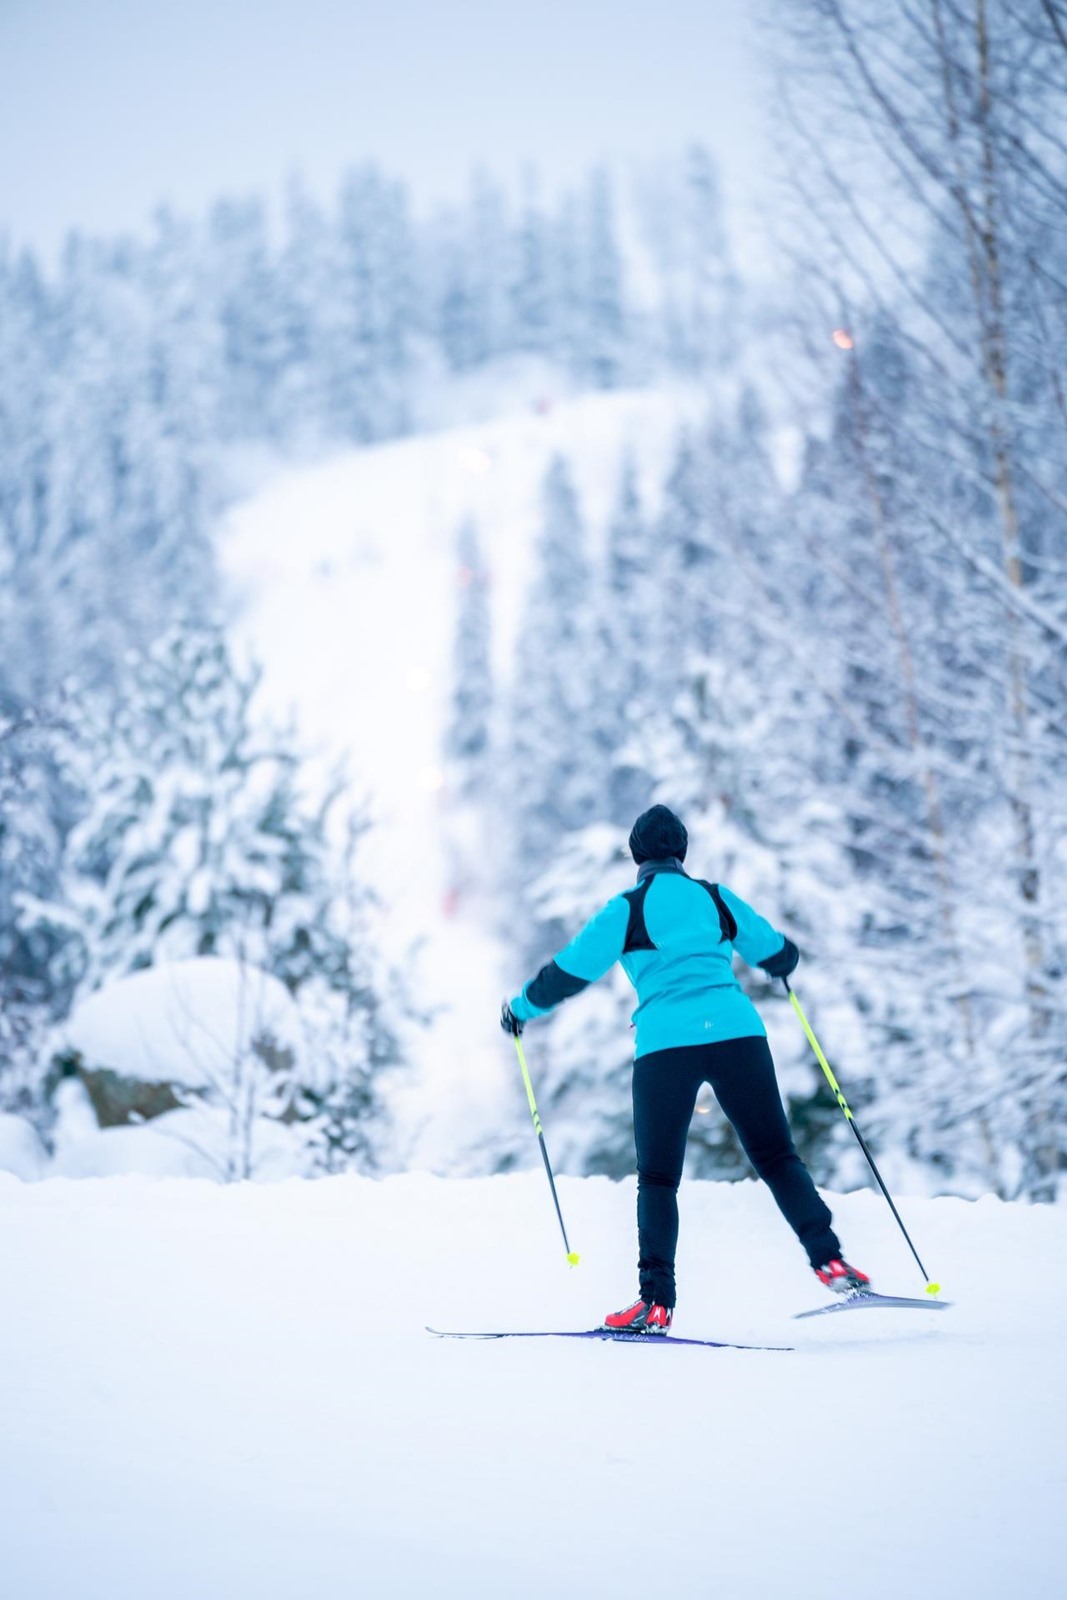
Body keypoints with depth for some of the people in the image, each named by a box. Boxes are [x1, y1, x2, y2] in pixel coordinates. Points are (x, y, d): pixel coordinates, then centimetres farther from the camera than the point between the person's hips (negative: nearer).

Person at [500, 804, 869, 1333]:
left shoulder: (626, 910, 5)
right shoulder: (718, 899, 14)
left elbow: (569, 971, 8)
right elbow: (777, 954, 25)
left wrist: (521, 1008, 25)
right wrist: (785, 961, 50)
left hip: (665, 1044, -2)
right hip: (737, 1032, 2)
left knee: (658, 1177, 7)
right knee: (776, 1155, 9)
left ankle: (656, 1302, 0)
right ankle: (828, 1260, -5)